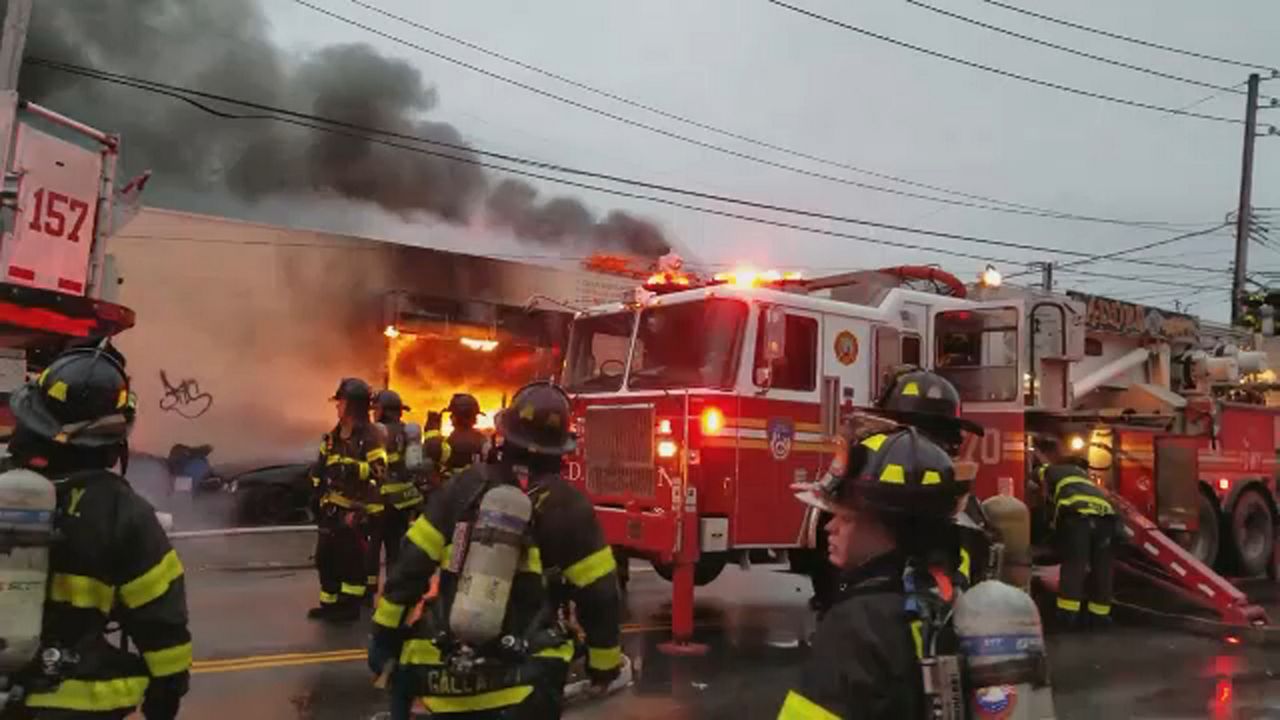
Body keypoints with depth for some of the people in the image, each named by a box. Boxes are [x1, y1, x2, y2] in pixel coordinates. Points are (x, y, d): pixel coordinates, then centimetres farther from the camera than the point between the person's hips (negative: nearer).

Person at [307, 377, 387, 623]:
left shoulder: (370, 436, -13)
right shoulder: (334, 435, 14)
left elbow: (378, 473, -19)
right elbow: (320, 468, 21)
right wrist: (318, 495, 15)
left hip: (356, 508, -8)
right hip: (332, 506, 8)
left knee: (351, 556, -3)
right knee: (326, 555, 13)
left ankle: (350, 605, 8)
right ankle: (330, 603, 25)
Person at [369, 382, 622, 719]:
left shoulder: (465, 485, 1)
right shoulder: (568, 506, -5)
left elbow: (413, 561, 1)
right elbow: (599, 593, -3)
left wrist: (385, 632, 10)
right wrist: (605, 662, 10)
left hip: (444, 668, 3)